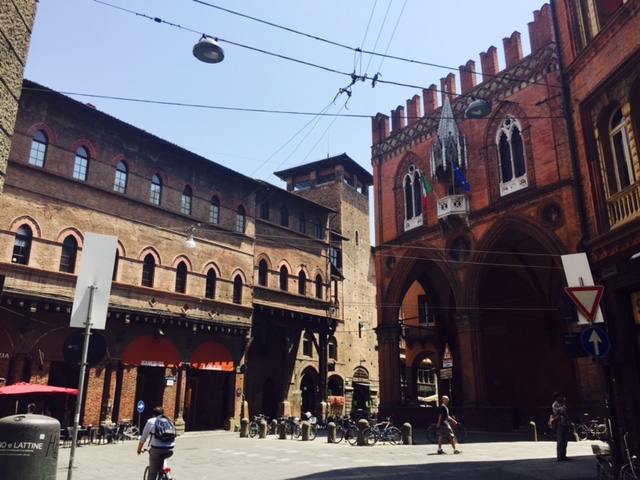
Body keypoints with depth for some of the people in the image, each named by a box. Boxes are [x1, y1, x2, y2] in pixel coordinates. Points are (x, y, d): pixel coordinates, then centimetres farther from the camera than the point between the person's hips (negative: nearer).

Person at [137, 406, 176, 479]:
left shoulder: (150, 421, 16)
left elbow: (143, 438, 20)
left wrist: (139, 449, 37)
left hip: (157, 448, -3)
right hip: (170, 450, 3)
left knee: (153, 473, 11)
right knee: (161, 458, 34)